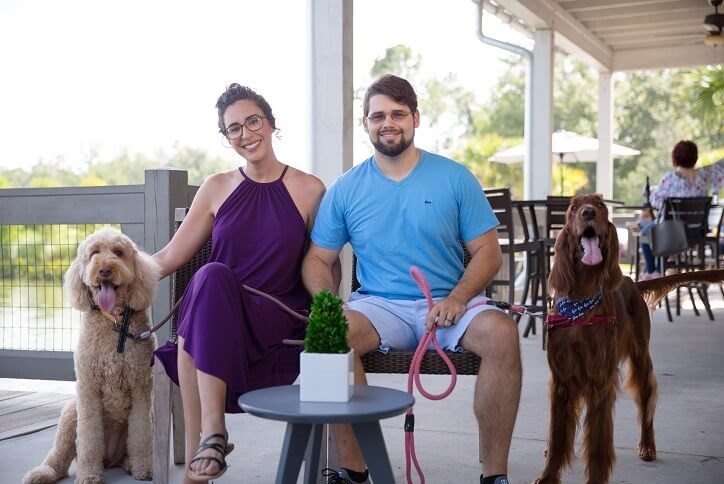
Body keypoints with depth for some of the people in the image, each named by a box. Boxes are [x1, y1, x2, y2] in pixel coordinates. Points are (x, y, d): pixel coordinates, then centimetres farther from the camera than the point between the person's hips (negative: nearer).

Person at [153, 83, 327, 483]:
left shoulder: (309, 191, 6)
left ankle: (208, 435, -31)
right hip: (214, 315, 3)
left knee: (213, 278, -33)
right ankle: (210, 433, -30)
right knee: (209, 275, -33)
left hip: (277, 322, -2)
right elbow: (170, 257, 13)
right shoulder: (217, 188, 13)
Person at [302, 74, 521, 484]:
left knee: (502, 333, -31)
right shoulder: (346, 189, 7)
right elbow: (318, 260, 9)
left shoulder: (455, 178, 4)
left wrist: (457, 298, -16)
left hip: (447, 305, 0)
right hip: (378, 306, 1)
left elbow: (488, 252, 3)